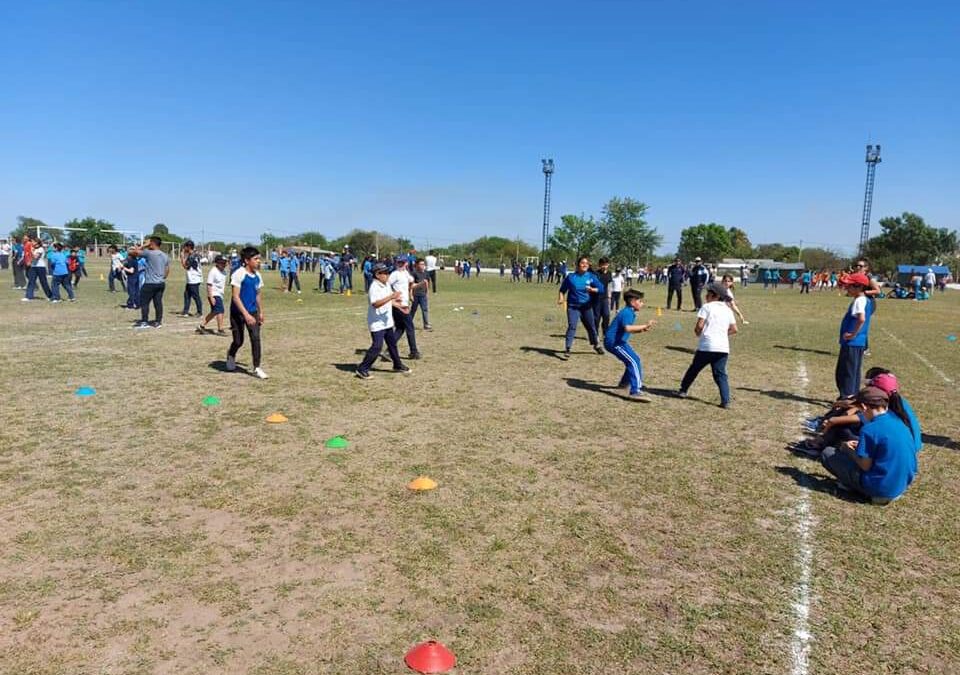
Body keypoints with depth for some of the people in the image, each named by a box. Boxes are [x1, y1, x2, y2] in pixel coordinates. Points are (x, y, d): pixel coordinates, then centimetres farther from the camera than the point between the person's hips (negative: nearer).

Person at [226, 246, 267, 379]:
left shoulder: (257, 275, 4)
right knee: (238, 341, 5)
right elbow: (235, 296, -19)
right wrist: (246, 314, -25)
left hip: (253, 312, 5)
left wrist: (261, 312, 17)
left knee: (256, 338, -7)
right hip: (238, 312, -5)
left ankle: (257, 368, -1)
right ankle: (231, 355, 38)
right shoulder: (238, 274, -16)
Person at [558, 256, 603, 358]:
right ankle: (567, 349, -13)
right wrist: (561, 297, -11)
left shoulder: (591, 276, -1)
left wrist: (592, 289, -24)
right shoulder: (571, 277, -4)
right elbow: (563, 289, 6)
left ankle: (596, 345, 36)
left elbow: (600, 288, -5)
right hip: (573, 306, -2)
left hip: (587, 306, 2)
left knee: (591, 326, 15)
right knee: (572, 326, -15)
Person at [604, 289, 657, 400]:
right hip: (613, 342, -11)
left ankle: (624, 382, 47)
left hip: (618, 341, 11)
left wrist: (641, 330, 7)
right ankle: (635, 391, -27)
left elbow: (628, 329, 22)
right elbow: (627, 328, -37)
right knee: (634, 362, -20)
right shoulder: (627, 313, -19)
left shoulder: (629, 312, 13)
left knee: (634, 360, 27)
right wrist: (645, 325, -35)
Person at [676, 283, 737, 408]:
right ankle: (725, 401, -6)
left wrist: (698, 332, 9)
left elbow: (699, 326, -10)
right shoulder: (728, 310, 14)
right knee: (720, 374, 5)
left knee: (694, 369, 13)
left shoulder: (707, 307, -2)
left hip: (707, 346, -4)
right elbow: (734, 329, 13)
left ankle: (683, 390, 26)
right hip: (723, 347, 4)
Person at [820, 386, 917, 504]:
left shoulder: (869, 429, -19)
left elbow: (865, 466, -15)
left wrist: (849, 450, 2)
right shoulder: (899, 422, 4)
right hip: (904, 484, 7)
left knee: (827, 453, 0)